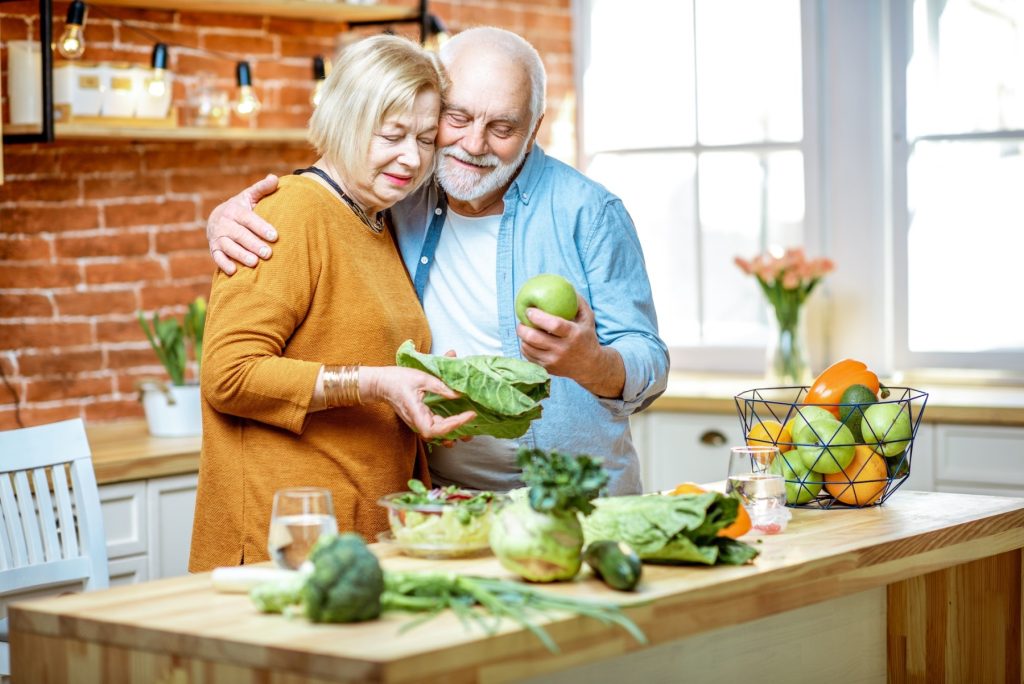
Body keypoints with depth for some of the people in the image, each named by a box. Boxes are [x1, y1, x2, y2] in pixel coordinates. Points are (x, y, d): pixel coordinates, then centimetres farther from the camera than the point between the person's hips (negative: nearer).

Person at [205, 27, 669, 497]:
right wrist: (228, 216, -6)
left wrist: (590, 364, -28)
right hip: (441, 506, 3)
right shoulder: (398, 193, 6)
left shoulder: (587, 212, -4)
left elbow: (650, 367, -5)